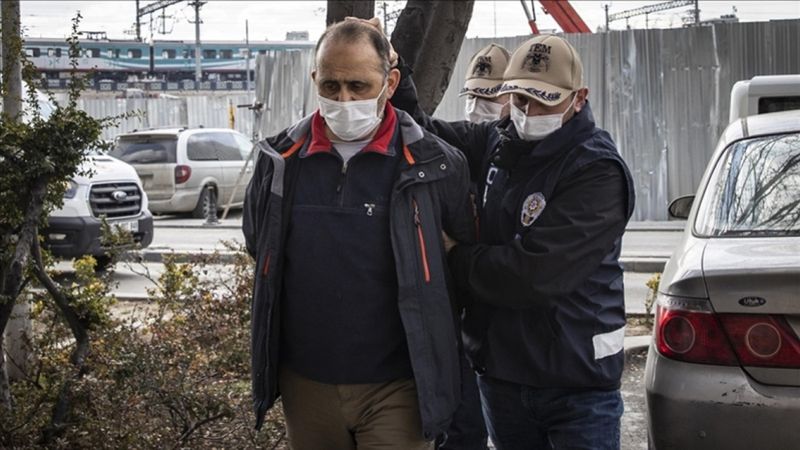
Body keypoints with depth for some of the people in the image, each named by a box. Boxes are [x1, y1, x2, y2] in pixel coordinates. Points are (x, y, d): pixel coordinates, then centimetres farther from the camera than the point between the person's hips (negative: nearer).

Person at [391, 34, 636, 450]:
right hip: (499, 373, 6)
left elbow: (534, 275, -25)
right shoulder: (496, 144, 4)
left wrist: (454, 255, -11)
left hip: (577, 384, -6)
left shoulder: (598, 172, -17)